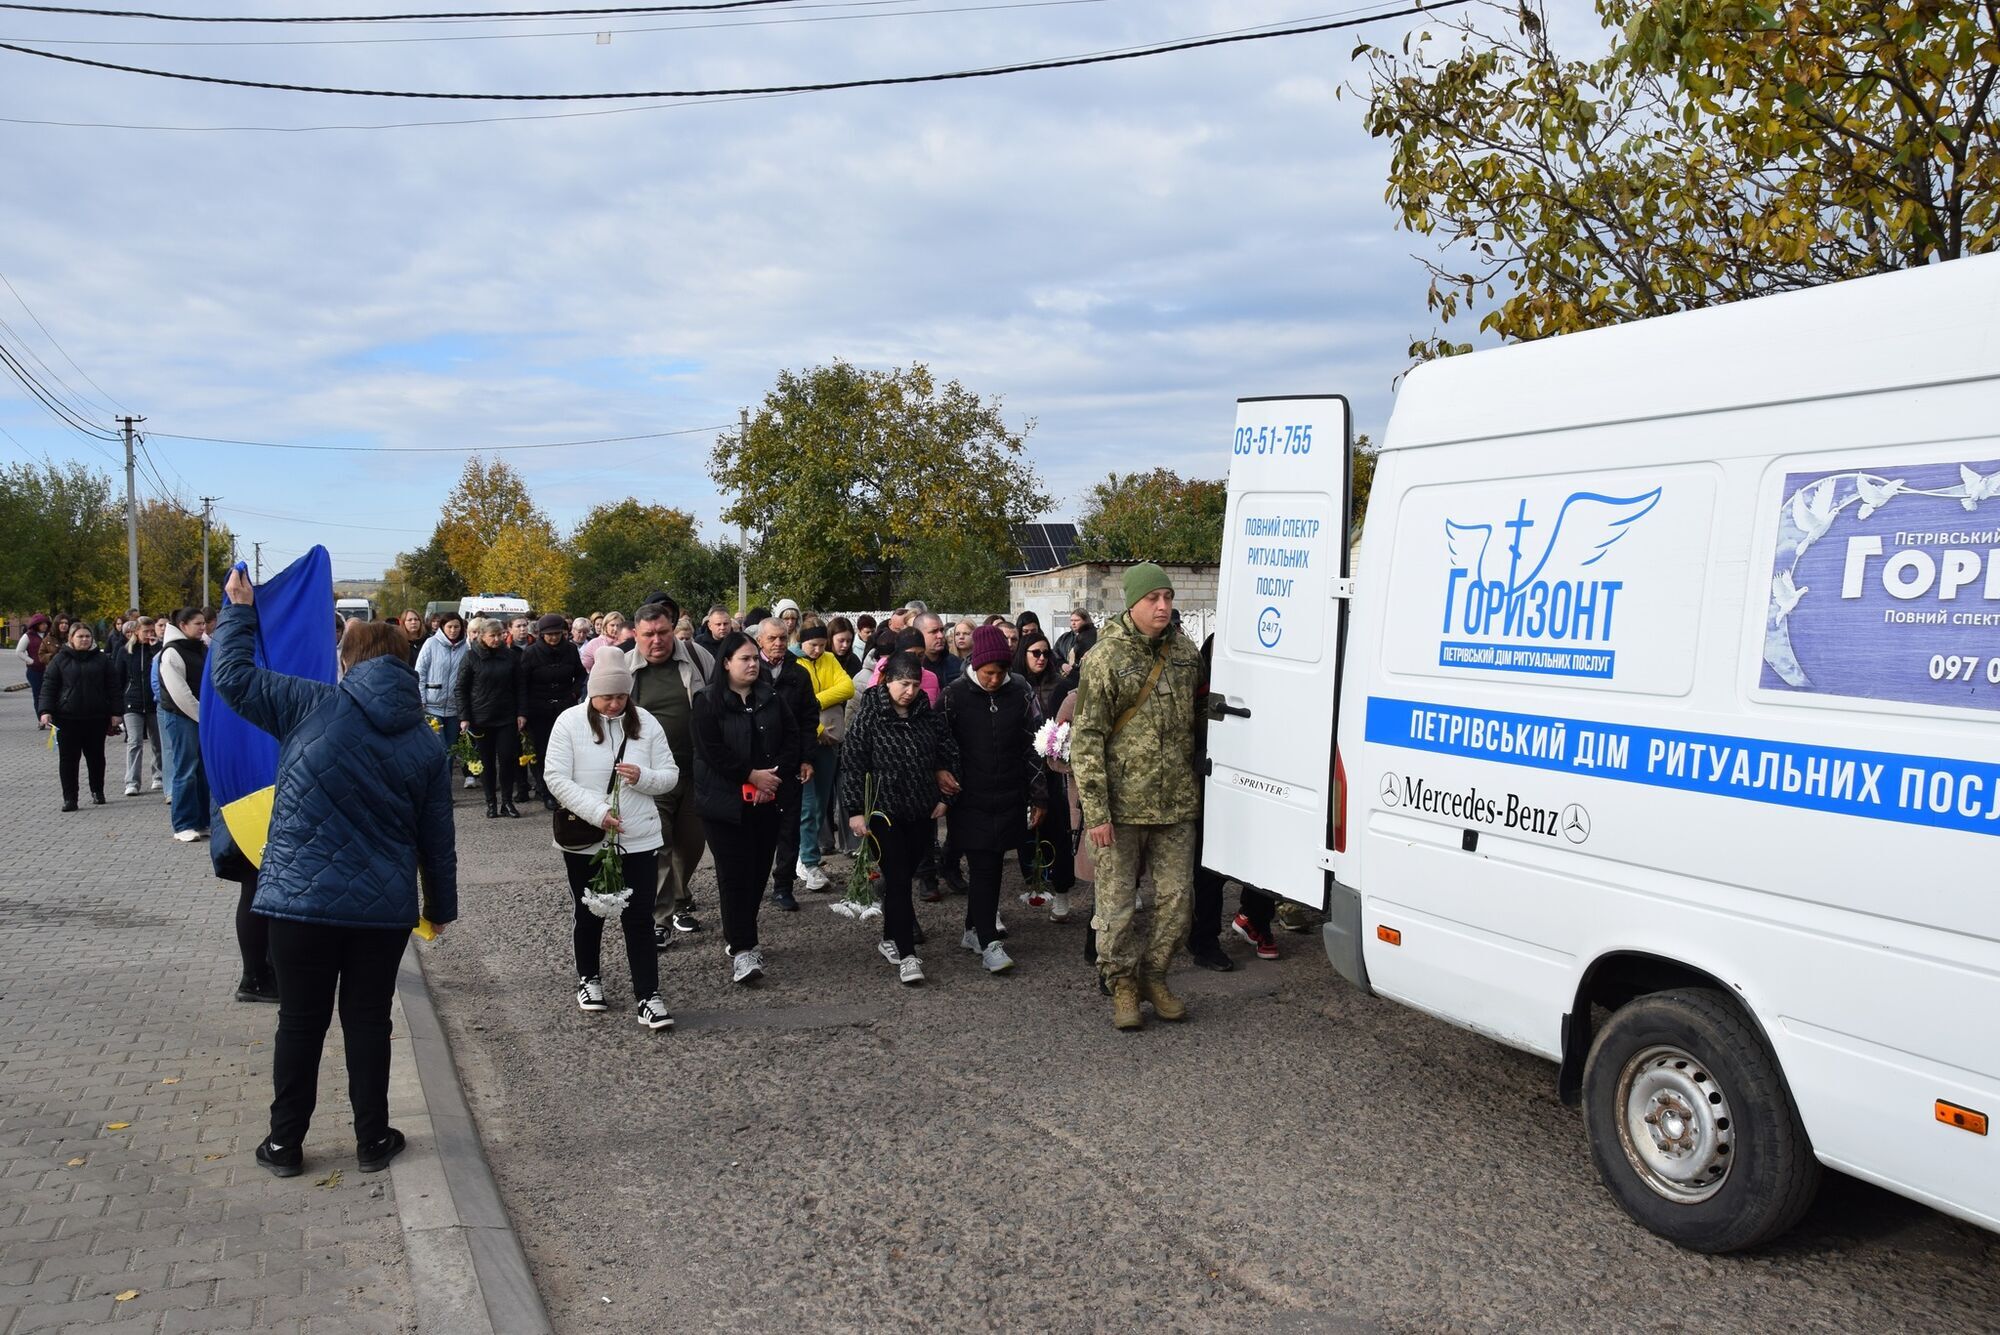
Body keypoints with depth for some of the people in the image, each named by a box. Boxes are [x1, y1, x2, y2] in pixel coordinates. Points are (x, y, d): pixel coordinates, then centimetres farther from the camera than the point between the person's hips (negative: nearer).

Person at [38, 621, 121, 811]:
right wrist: (45, 711, -10)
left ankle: (97, 791, 27)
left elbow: (114, 687, 5)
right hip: (67, 718, -1)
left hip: (96, 717, 1)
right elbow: (48, 686, 1)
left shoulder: (102, 660, 5)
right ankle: (69, 798, 5)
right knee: (68, 759, 0)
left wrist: (115, 713, 1)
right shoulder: (60, 659, 3)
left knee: (96, 756, 11)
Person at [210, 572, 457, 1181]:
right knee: (368, 1021, 14)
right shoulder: (426, 745, 1)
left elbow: (233, 676, -1)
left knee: (301, 1021, 12)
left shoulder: (314, 706, -8)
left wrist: (239, 607, 13)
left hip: (302, 898, -1)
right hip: (385, 907, 2)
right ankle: (373, 1141, 23)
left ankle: (286, 1142, 25)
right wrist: (441, 906, 17)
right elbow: (436, 840, 5)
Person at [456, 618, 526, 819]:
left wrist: (522, 713, 0)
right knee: (487, 761, 5)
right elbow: (462, 688, 0)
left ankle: (507, 801, 8)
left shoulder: (511, 656, 3)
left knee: (507, 758, -3)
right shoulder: (472, 656, -2)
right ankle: (491, 803, 14)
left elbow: (519, 687, 7)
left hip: (507, 717, 1)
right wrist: (464, 717, -6)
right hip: (481, 718, -1)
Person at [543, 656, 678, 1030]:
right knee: (589, 912, 17)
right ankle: (588, 978, 37)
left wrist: (643, 777, -19)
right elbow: (556, 778, -12)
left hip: (639, 839, 1)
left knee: (639, 917, -1)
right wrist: (596, 811, -22)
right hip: (585, 840, 0)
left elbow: (670, 775, 3)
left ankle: (648, 996, 4)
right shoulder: (570, 722, -6)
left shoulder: (645, 723, 0)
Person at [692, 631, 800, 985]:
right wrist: (751, 775, -15)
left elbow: (791, 737, 8)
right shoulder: (708, 701, -5)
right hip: (726, 801, -5)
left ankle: (739, 935, 23)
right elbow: (710, 750, -13)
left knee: (758, 871, 7)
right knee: (735, 874, -6)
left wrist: (776, 774, -6)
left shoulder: (771, 697, 9)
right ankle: (741, 949, -3)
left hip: (767, 799, 5)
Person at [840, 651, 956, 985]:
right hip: (884, 812, -4)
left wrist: (944, 797, 6)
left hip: (922, 811, 4)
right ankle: (907, 954, -3)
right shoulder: (868, 717, -12)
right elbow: (852, 765, -10)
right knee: (897, 880, -7)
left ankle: (890, 938, 30)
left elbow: (947, 755, 10)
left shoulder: (928, 714, 1)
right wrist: (855, 811, -12)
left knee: (905, 876, 13)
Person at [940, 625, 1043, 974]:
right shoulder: (955, 694, -6)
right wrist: (940, 773, -14)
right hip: (970, 800, -3)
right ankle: (988, 942, -2)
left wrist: (1038, 797, 6)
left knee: (991, 865, 11)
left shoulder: (1020, 692, 1)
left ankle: (975, 928, 26)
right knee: (983, 868, -6)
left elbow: (1033, 745, 6)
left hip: (1009, 799, 3)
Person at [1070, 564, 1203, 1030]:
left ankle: (1154, 976, 27)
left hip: (1177, 801, 5)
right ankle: (1122, 983, 22)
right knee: (1116, 901, 4)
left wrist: (1198, 785, 16)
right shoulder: (1105, 658, -9)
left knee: (1177, 897, 9)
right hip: (1122, 803, -4)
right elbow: (1087, 738, -10)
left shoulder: (1186, 653, 7)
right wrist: (1095, 811, -15)